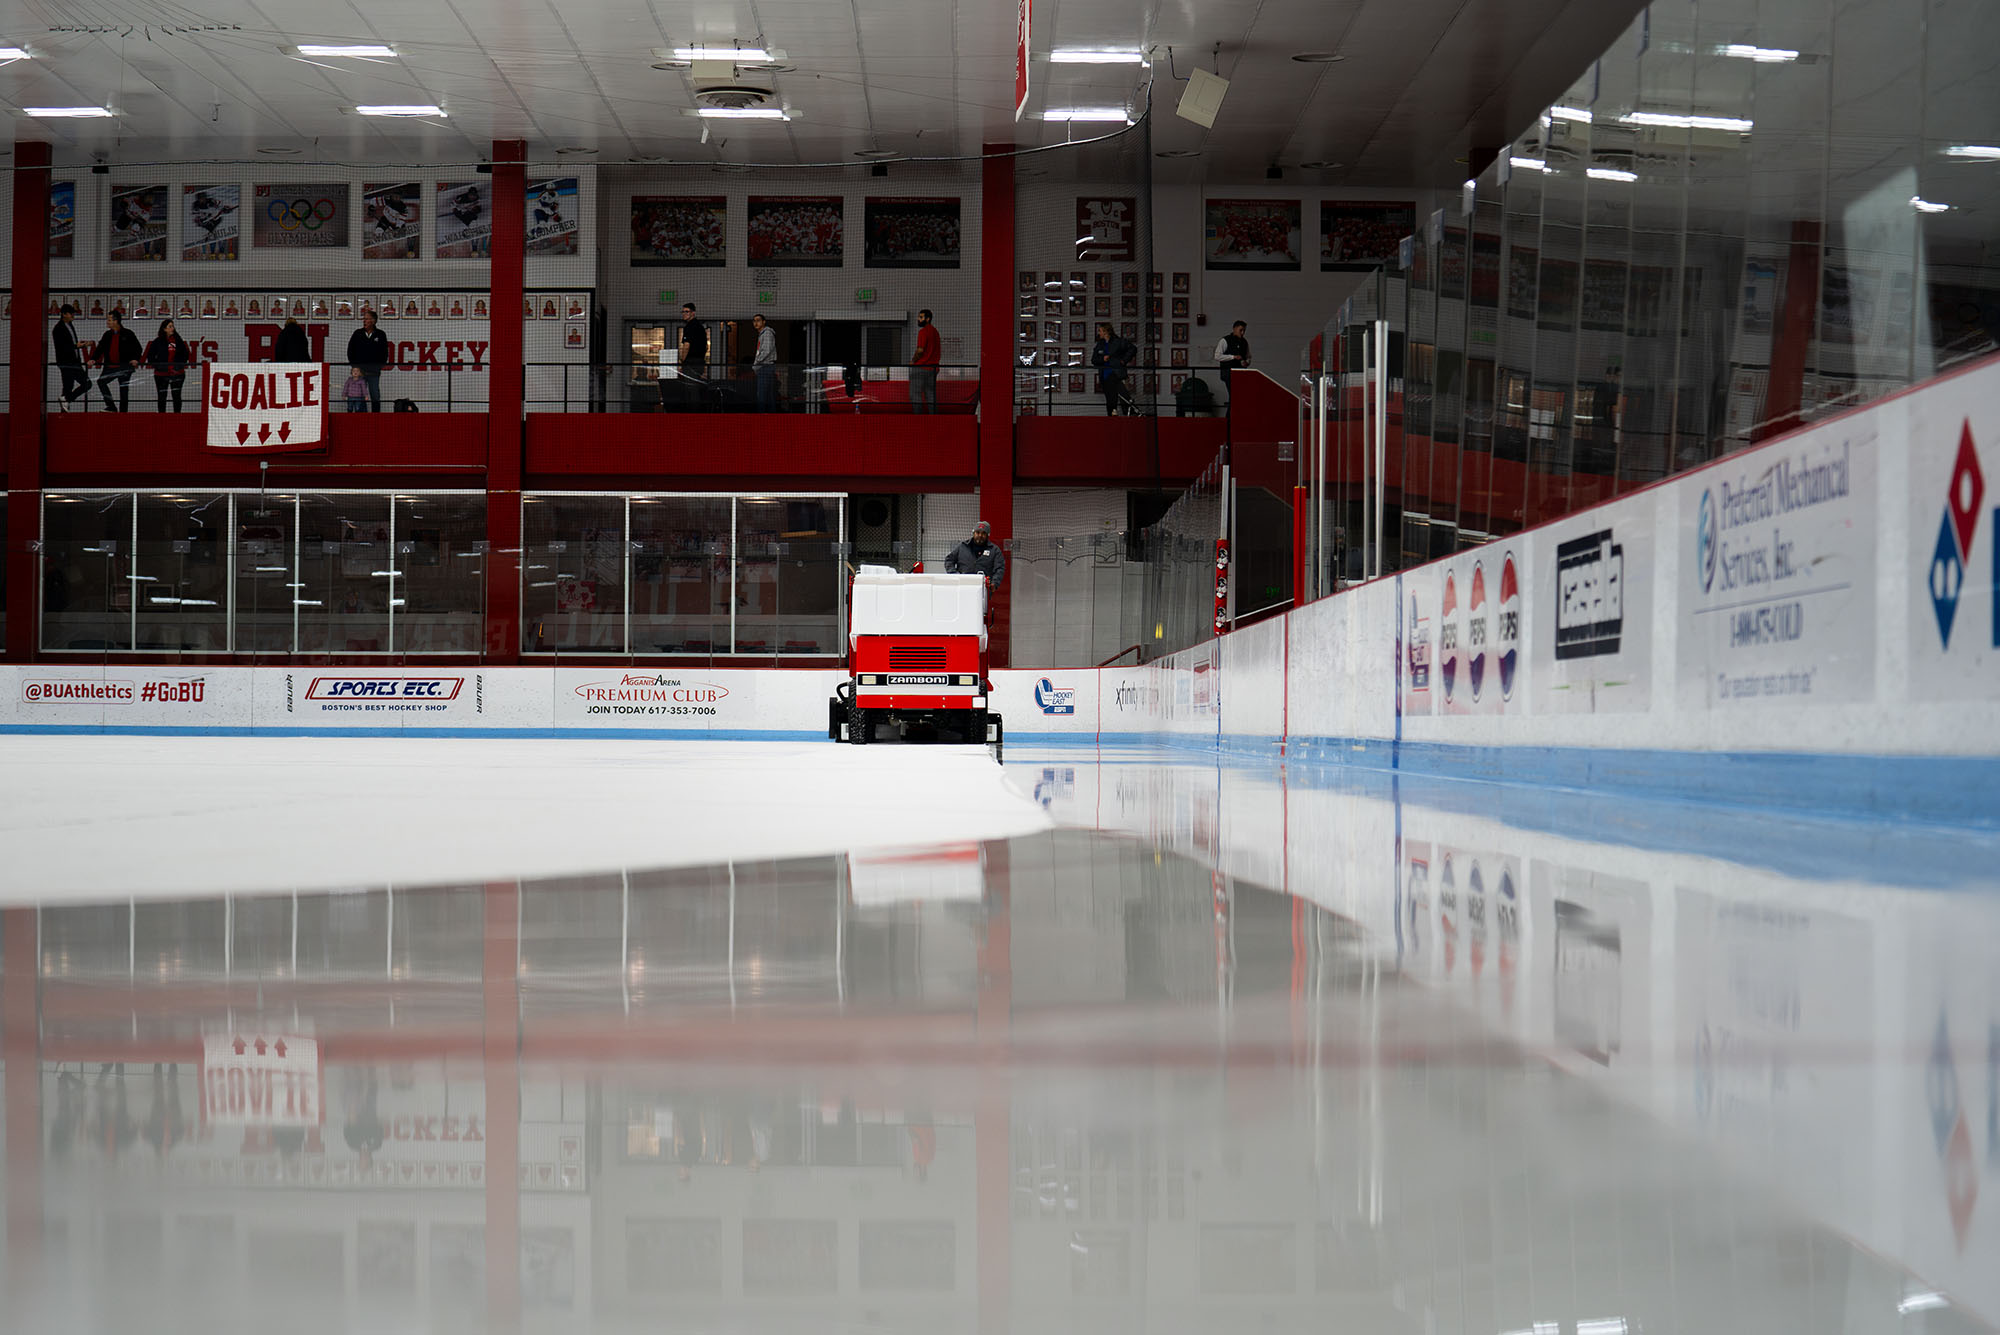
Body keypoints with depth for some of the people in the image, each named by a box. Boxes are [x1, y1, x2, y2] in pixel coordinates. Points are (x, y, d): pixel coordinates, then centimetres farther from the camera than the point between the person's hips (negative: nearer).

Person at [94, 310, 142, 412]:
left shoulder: (128, 334, -4)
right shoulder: (107, 335, 10)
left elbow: (138, 348, -1)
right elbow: (100, 348, 9)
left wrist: (135, 359, -18)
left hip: (124, 367, -4)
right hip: (110, 367, 4)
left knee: (123, 390, 1)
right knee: (101, 381, -14)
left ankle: (123, 411, 9)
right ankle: (111, 407, -9)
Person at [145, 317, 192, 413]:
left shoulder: (178, 340, 6)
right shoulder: (157, 341, -1)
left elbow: (185, 354, 14)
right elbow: (150, 355, 4)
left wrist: (181, 364, 2)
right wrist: (155, 365, -5)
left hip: (177, 373, 2)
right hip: (162, 374, -2)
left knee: (177, 395, 4)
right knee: (162, 397, 4)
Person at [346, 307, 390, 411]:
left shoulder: (380, 335, 5)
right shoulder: (357, 334, 7)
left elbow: (384, 352, 8)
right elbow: (350, 351, 10)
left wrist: (380, 366, -1)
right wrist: (354, 366, 3)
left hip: (374, 372, -1)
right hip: (359, 371, 1)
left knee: (375, 397, 1)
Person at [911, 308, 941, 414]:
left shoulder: (923, 332, -13)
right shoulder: (935, 331, 14)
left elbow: (920, 350, -18)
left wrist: (913, 361, -4)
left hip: (920, 367, -8)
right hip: (932, 368, 8)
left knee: (915, 395, -5)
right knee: (930, 395, 9)